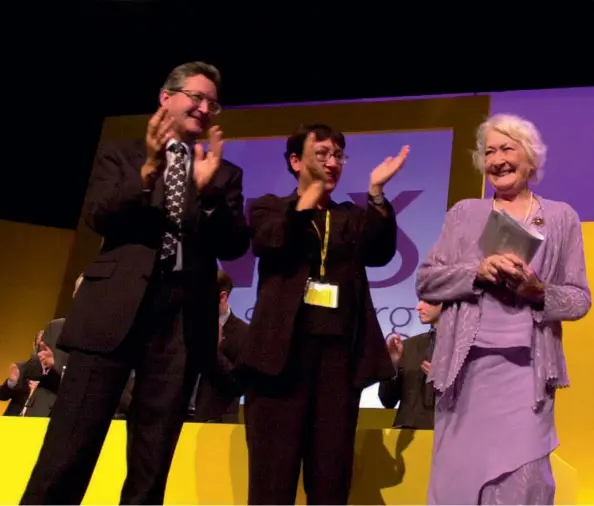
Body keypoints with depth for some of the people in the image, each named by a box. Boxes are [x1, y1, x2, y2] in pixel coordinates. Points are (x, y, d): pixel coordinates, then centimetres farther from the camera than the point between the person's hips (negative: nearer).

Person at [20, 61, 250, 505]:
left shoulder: (224, 173, 17)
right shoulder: (121, 155, 15)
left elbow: (235, 245, 6)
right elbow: (97, 217, -1)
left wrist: (208, 189, -9)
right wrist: (147, 172, -14)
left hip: (184, 315, 2)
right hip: (116, 305, -1)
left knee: (153, 460, 4)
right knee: (70, 446, -5)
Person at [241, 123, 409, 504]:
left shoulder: (352, 217, 21)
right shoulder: (270, 208, 15)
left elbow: (381, 253, 1)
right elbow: (271, 244, -7)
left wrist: (376, 193, -7)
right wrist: (308, 199, -9)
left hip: (340, 350, 2)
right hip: (283, 348, -2)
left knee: (332, 475, 2)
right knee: (273, 475, -2)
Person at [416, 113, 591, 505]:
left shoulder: (561, 217, 9)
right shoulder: (464, 213, 10)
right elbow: (425, 281, 4)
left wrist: (539, 292, -13)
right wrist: (477, 272, -12)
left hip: (525, 370, -1)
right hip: (465, 366, 1)